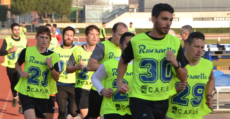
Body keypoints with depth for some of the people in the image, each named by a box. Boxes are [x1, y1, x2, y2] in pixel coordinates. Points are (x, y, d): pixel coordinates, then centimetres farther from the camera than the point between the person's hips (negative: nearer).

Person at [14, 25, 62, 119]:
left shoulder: (53, 56, -1)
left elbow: (57, 78, -1)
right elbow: (17, 64, 14)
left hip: (43, 95, 3)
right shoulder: (27, 51, -4)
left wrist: (51, 66, -18)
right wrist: (21, 72, -7)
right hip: (26, 93, -3)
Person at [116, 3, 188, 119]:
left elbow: (184, 78, 6)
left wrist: (175, 64, -13)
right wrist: (119, 82, 1)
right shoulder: (136, 41, -6)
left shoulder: (175, 42, 1)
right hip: (140, 100, -4)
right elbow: (123, 61, 15)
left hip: (164, 101, 4)